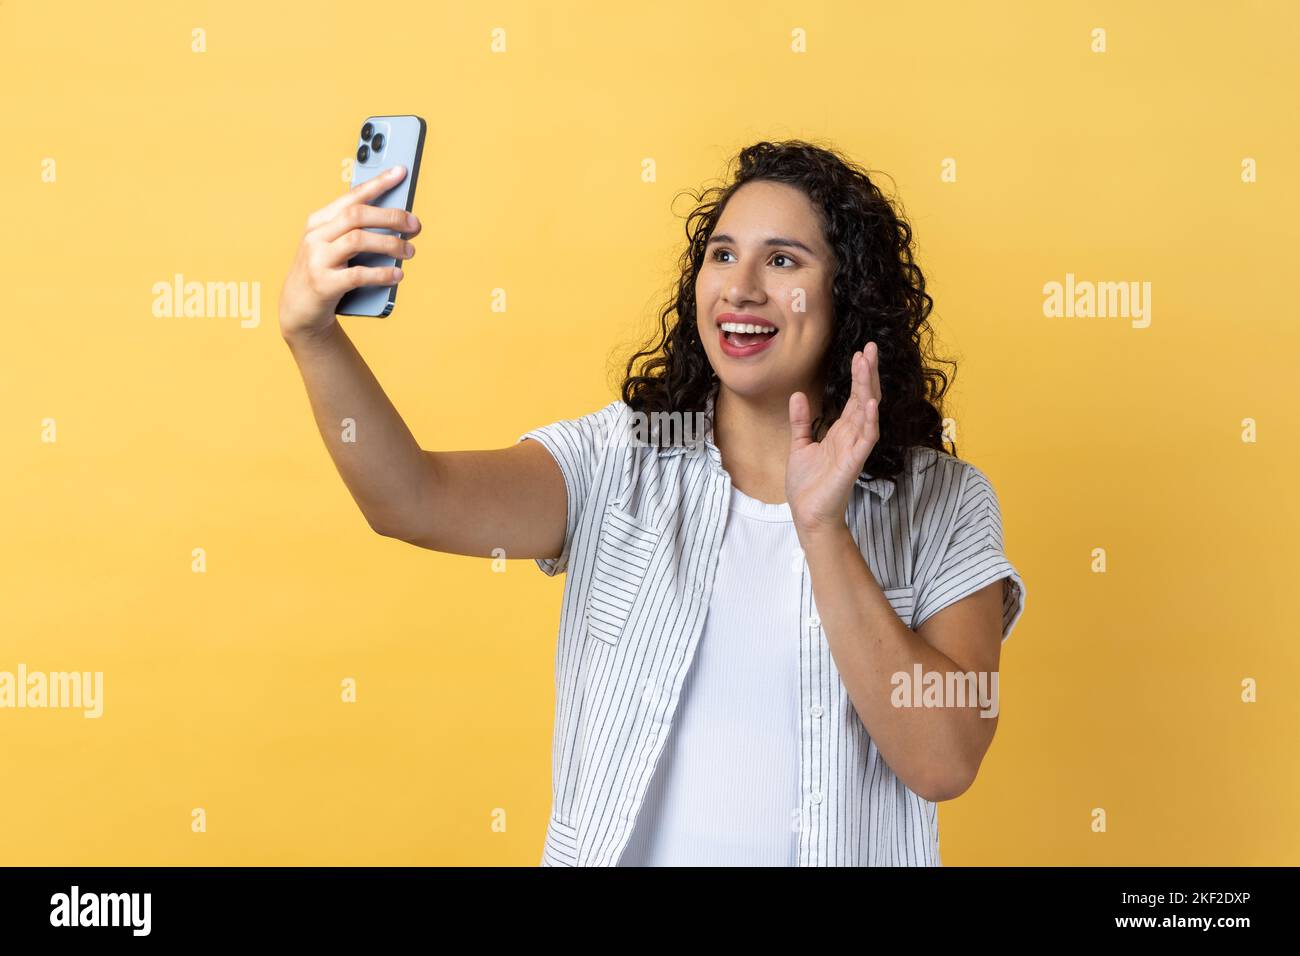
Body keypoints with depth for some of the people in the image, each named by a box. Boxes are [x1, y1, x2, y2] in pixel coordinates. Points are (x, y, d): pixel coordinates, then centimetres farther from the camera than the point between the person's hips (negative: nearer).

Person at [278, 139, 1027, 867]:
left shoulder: (945, 505, -2)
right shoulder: (616, 460, 1)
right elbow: (416, 501, -14)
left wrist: (823, 533, -16)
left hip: (852, 848, -1)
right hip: (617, 847, 1)